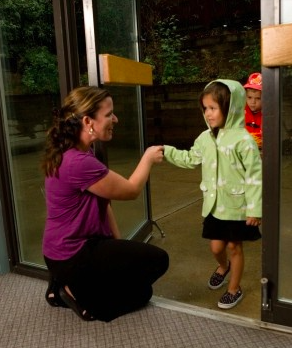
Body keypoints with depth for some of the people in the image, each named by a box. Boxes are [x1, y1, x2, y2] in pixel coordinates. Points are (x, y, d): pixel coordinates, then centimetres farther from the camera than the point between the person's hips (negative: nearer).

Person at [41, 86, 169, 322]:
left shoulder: (79, 152, 6)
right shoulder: (78, 162, -29)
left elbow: (104, 201, 7)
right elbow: (130, 191, -17)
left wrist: (119, 243, 4)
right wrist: (148, 158, -1)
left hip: (75, 247, 10)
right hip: (72, 256, -10)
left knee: (141, 293, 15)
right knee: (158, 259, -5)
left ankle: (69, 286, 16)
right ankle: (83, 296, 1)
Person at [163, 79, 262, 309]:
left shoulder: (243, 140, -18)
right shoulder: (205, 138, 0)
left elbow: (255, 176, -16)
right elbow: (190, 159, 14)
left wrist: (255, 209, -16)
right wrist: (167, 151, 3)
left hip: (237, 207, -5)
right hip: (214, 204, 5)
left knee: (234, 247, 10)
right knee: (216, 246, 15)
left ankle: (235, 289, 31)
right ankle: (223, 267, 50)